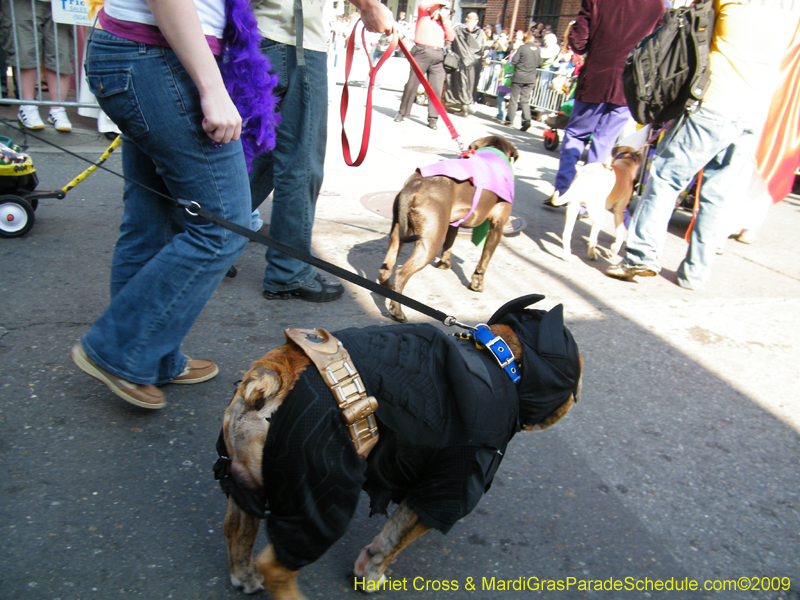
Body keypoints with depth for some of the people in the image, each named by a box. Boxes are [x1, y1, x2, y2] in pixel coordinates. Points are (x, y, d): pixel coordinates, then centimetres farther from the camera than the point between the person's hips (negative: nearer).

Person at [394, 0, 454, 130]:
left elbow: (451, 37, 9)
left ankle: (433, 118, 1)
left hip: (438, 56, 4)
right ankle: (402, 113, 10)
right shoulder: (424, 14, 12)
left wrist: (445, 19, 4)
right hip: (422, 52, -3)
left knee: (436, 88, -3)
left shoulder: (443, 22, 21)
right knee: (412, 83, -1)